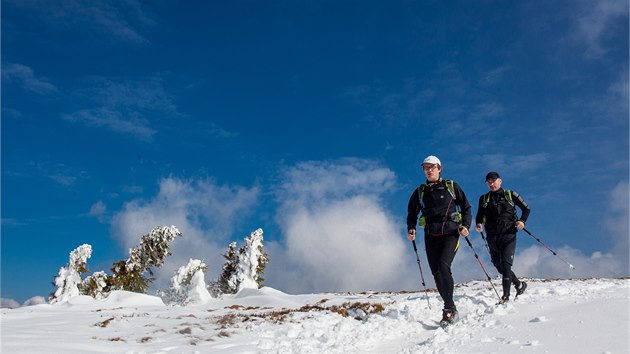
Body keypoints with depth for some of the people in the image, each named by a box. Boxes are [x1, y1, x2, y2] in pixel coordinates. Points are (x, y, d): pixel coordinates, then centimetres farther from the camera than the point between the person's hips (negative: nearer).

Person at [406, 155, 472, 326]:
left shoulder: (451, 186, 5)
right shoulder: (420, 192, 11)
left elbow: (466, 207, 11)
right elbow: (412, 213, 19)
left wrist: (466, 225, -4)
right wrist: (411, 228, 0)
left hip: (450, 233, -3)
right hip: (431, 236, 4)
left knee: (443, 266, -21)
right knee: (436, 273, 0)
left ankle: (449, 308, -14)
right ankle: (451, 307, 13)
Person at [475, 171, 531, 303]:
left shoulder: (510, 195, 6)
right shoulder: (484, 199, 13)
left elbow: (526, 208, 11)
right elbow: (479, 216, 14)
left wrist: (522, 221, -6)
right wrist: (478, 224, -8)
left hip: (508, 235, -4)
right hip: (492, 238, 4)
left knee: (505, 264, -16)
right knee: (499, 266, 11)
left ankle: (506, 295, -13)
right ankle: (519, 285, 34)